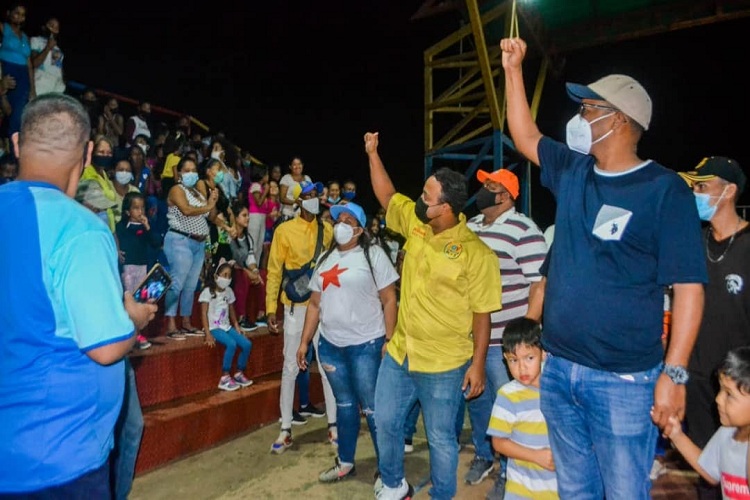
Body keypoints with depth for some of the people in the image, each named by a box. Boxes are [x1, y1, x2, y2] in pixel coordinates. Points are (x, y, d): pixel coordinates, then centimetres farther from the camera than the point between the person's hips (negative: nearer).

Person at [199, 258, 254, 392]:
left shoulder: (229, 291, 9)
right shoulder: (208, 291, -9)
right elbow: (204, 314, -12)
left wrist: (237, 327, 8)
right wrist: (208, 334, -20)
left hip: (227, 326, 6)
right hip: (214, 328, -6)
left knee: (247, 344, -13)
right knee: (231, 344, -31)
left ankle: (239, 374, 5)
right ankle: (225, 378, -19)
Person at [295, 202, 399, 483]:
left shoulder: (373, 255, -5)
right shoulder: (325, 258, 12)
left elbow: (389, 301, -7)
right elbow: (315, 304, 14)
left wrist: (389, 340, -13)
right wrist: (304, 342, 10)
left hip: (366, 344, -5)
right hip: (330, 344, 6)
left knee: (373, 408, 1)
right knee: (344, 404, 18)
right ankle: (345, 463, 31)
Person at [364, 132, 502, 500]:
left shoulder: (476, 253, -18)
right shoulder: (415, 224, -2)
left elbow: (482, 313, -14)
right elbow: (386, 196, 11)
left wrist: (478, 364, -14)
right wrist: (373, 153, 5)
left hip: (444, 365, -6)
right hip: (399, 353, 6)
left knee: (440, 438, 13)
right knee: (386, 423, 19)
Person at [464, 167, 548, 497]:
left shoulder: (523, 231, -14)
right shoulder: (469, 227, 10)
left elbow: (541, 284, -17)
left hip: (505, 341, -7)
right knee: (476, 400, 20)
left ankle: (509, 473, 26)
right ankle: (482, 456, 42)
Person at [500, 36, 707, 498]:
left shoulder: (665, 189, -9)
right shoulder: (573, 171, 7)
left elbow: (689, 287, -11)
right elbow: (526, 137, 22)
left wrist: (674, 372, -16)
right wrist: (514, 70, 19)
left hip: (624, 379, -5)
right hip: (559, 369, 6)